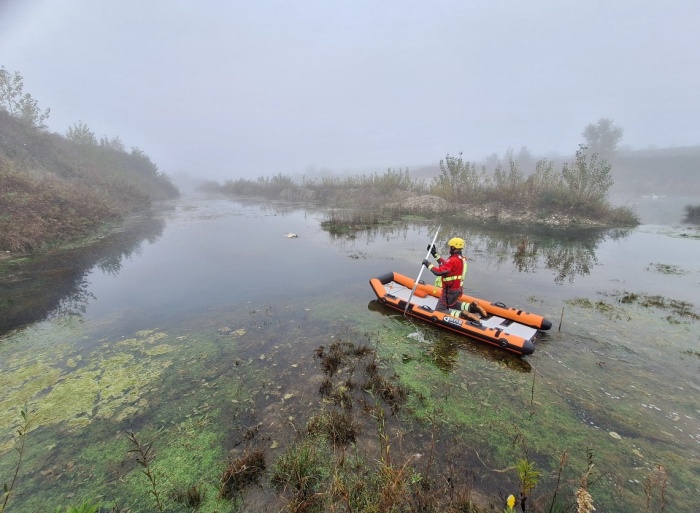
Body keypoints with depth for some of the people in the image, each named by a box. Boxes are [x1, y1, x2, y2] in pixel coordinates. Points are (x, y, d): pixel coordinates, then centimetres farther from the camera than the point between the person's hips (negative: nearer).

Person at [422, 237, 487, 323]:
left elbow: (439, 272, -35)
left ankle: (462, 314, -18)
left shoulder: (453, 260, -27)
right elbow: (445, 265, 11)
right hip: (458, 288, 9)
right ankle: (471, 307, 13)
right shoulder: (461, 258, 3)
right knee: (452, 304, 35)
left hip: (450, 291, -9)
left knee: (439, 311, -2)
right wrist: (435, 254, 13)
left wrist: (428, 264, -21)